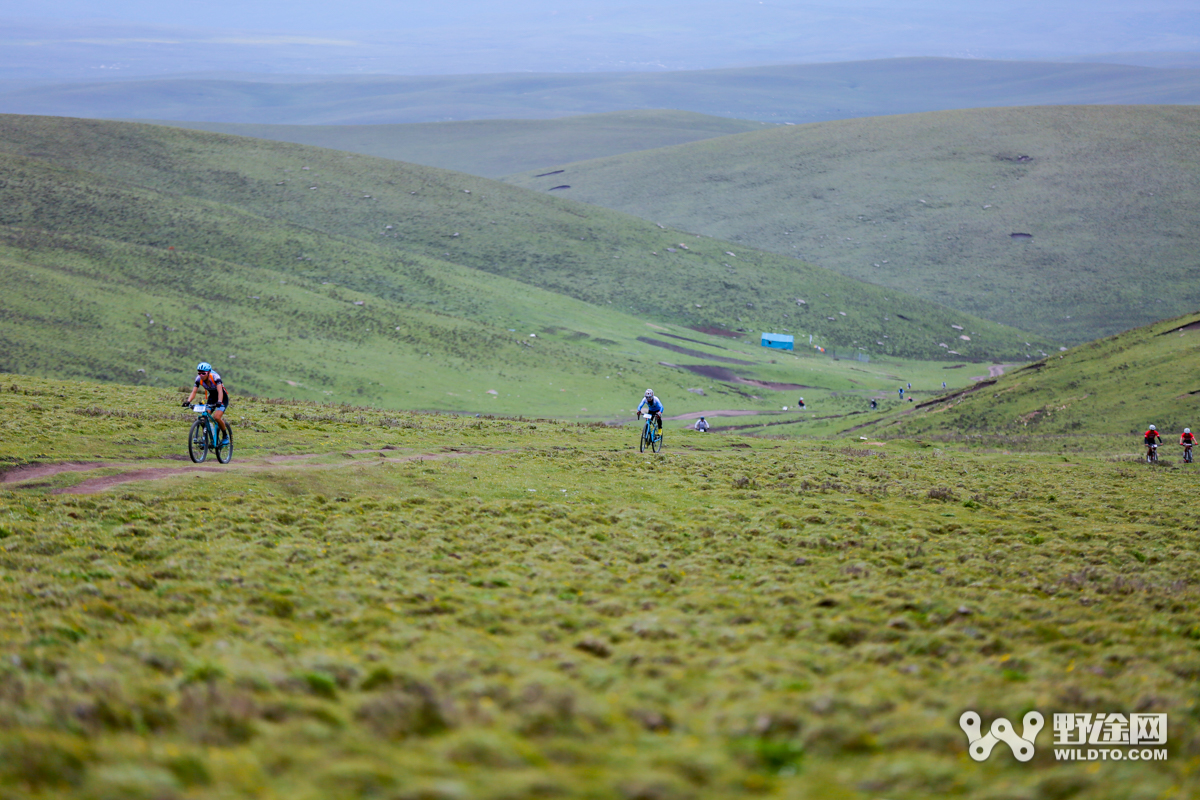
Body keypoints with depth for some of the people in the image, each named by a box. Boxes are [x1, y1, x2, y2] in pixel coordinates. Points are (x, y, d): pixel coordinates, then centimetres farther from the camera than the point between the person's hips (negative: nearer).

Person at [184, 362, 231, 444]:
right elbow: (194, 392, -22)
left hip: (223, 398, -5)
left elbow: (220, 391, -40)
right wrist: (188, 401, -40)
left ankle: (225, 436, -2)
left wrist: (219, 402, -57)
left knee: (216, 417, -25)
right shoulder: (199, 379, -17)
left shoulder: (215, 377, -30)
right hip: (212, 398, 5)